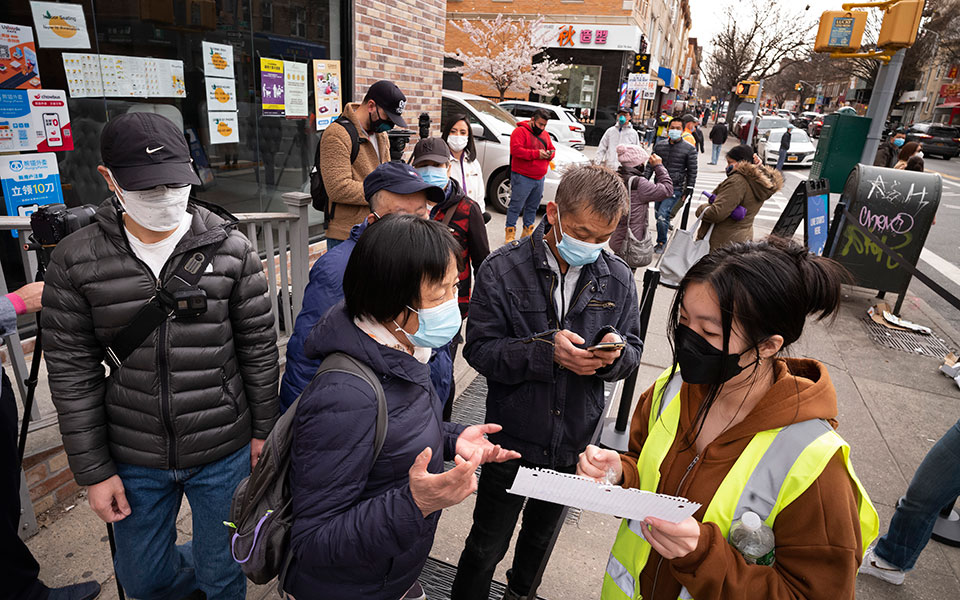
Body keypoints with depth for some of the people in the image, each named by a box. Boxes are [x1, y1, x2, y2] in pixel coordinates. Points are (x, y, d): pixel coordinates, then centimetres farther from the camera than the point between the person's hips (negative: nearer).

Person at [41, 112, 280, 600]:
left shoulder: (231, 248, -11)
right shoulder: (75, 261, -9)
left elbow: (259, 348, -4)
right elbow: (72, 375, -3)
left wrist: (264, 429, 0)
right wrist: (93, 470, -1)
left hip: (224, 454, -1)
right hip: (135, 460, 2)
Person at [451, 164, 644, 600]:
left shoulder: (618, 279, -5)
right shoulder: (502, 269, -15)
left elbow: (633, 351, 1)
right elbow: (480, 349, -17)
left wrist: (615, 354, -22)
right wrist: (546, 349, -31)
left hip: (574, 443, 4)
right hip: (513, 439, -4)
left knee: (541, 536, 30)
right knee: (485, 548, 14)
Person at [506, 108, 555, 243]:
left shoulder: (545, 134, 18)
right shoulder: (520, 131, -7)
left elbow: (551, 148, 24)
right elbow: (516, 150, -19)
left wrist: (550, 153, -2)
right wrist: (536, 154, -21)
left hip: (539, 178, 7)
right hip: (522, 177, -7)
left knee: (532, 207, 14)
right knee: (516, 206, -4)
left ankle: (528, 231, 25)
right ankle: (510, 232, 3)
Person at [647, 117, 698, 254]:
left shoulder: (689, 149, -2)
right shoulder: (659, 146, 7)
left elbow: (692, 171, 1)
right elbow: (651, 165, 14)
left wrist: (689, 189, -3)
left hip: (675, 189, -5)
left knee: (662, 214, -17)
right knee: (659, 215, 10)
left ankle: (661, 243, -3)